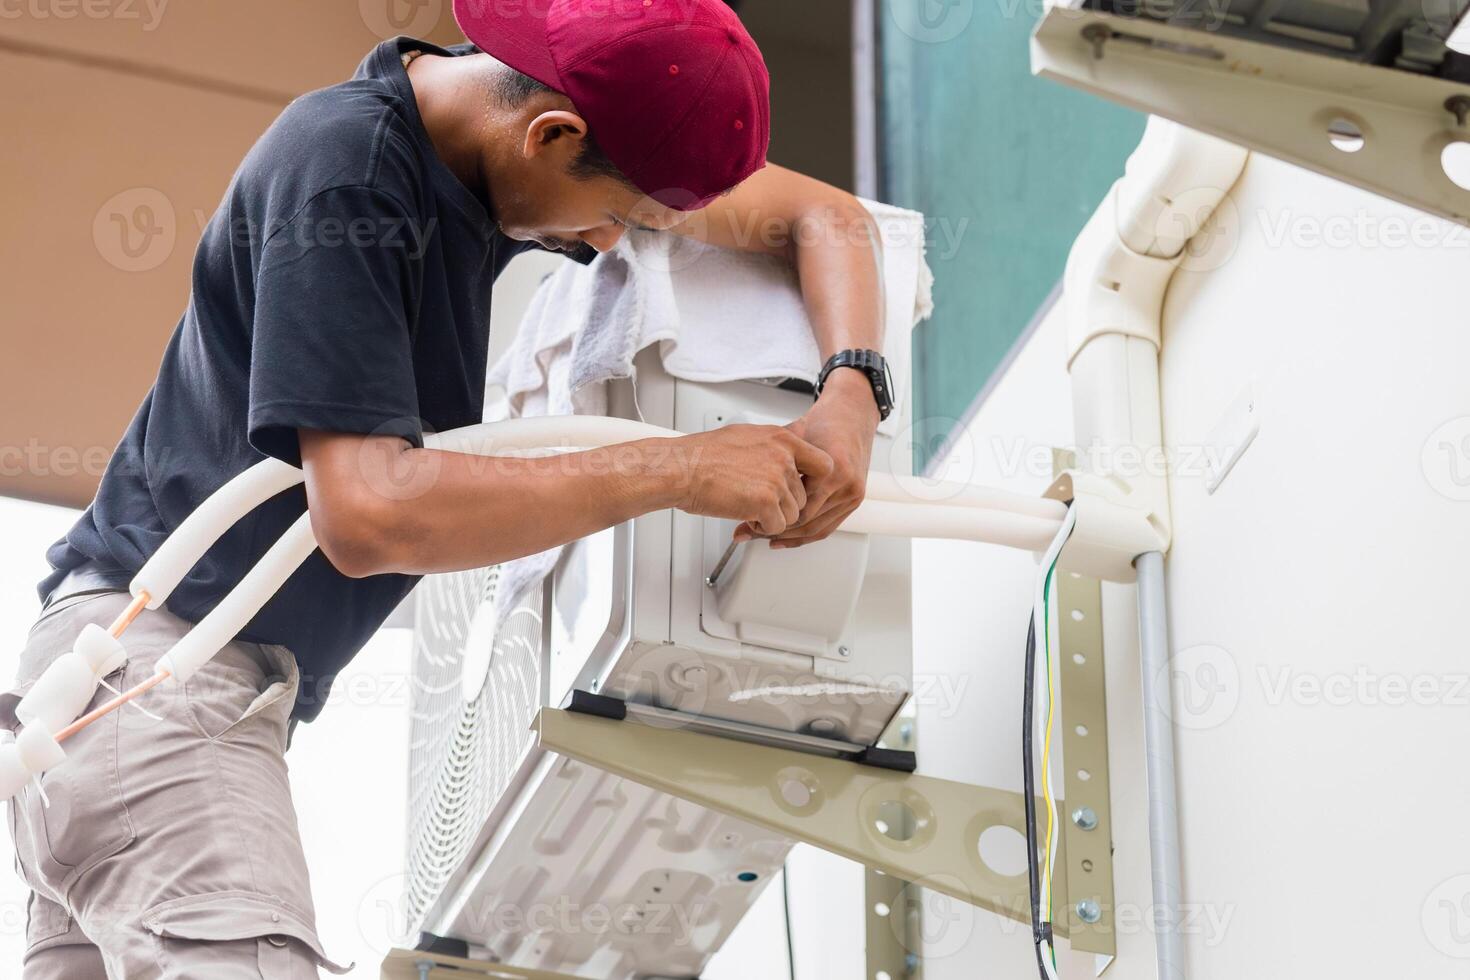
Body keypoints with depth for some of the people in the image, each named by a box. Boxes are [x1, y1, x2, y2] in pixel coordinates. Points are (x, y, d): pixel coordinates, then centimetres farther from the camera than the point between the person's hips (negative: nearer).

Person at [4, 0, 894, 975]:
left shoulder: (510, 136, 5)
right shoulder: (343, 159, -19)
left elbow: (824, 216, 13)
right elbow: (369, 512, -26)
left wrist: (851, 393, -6)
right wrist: (679, 470, -22)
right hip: (162, 655, -9)